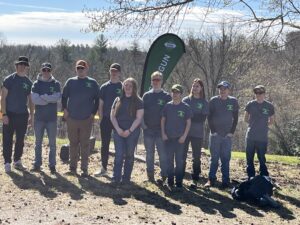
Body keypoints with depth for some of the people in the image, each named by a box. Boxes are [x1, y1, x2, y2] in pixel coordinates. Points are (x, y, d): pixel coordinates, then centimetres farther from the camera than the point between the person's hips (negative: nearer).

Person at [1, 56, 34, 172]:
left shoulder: (28, 82, 8)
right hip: (10, 115, -4)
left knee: (20, 140, 10)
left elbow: (30, 100, 13)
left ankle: (17, 161, 22)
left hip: (23, 115, 4)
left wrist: (31, 116, 9)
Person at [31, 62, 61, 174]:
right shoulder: (36, 84, 3)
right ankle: (37, 164, 17)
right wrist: (50, 99, -15)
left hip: (52, 118, -1)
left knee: (52, 143, 4)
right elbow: (34, 99, -11)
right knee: (38, 142, 8)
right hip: (39, 117, 1)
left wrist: (43, 97, -15)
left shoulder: (56, 84, 3)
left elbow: (57, 97, -14)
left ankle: (52, 165, 12)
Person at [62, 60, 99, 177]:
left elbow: (97, 99, 5)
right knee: (73, 143, 8)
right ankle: (72, 167, 16)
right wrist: (65, 110, 1)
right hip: (71, 118, 2)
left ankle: (84, 169, 7)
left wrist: (93, 113, -1)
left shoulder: (92, 83, 3)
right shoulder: (70, 82, 7)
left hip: (87, 119, -1)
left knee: (85, 144, 2)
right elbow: (64, 96, 11)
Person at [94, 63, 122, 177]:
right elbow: (100, 105, 8)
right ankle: (103, 168, 18)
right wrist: (101, 119, 1)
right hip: (106, 119, 2)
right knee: (104, 144, 7)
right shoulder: (104, 87, 7)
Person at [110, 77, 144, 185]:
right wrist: (118, 129, -7)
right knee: (119, 155, -4)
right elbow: (112, 116, 7)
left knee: (129, 155, 3)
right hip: (118, 131, 2)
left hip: (132, 132, -2)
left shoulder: (138, 102, 2)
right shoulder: (118, 100, 11)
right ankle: (116, 178, -2)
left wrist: (129, 130, -13)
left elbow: (138, 118, -6)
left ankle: (126, 178, 10)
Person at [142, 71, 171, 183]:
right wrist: (143, 124, 0)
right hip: (148, 129, 3)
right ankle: (150, 175, 16)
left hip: (161, 130, -3)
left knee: (162, 154, -3)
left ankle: (164, 175, 5)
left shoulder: (166, 96, 2)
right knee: (149, 153, 8)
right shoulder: (146, 95, 9)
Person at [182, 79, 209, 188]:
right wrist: (195, 118, -12)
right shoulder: (186, 100, 7)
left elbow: (203, 118, -7)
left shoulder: (204, 103, 4)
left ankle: (195, 180, 11)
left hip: (197, 134, -1)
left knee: (196, 157, 4)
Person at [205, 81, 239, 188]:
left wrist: (232, 132, -3)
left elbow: (235, 118, 4)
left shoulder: (233, 101, 2)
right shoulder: (213, 101, -1)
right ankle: (211, 179, 7)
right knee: (214, 158, 2)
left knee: (226, 158, 4)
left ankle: (226, 181, 9)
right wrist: (212, 131, -7)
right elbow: (209, 117, -1)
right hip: (215, 135, -1)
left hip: (227, 135, 1)